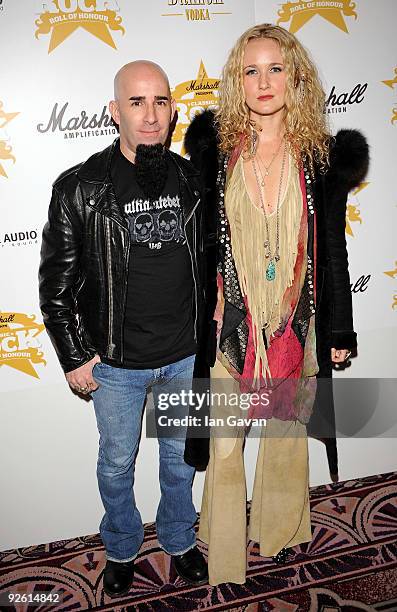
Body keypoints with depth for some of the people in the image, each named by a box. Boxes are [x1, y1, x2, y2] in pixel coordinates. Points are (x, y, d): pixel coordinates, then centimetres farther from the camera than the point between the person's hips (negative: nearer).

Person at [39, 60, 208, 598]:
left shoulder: (193, 181, -3)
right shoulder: (80, 188, -12)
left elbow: (213, 263, 7)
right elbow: (56, 281, -6)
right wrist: (74, 356, -7)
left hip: (187, 356, 3)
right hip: (115, 362, -2)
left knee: (181, 456, 21)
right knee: (117, 463, 19)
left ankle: (179, 541, 48)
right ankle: (122, 549, 47)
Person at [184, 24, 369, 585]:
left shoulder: (321, 155, 0)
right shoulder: (214, 148, -2)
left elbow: (332, 250, 3)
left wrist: (339, 330, 5)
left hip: (296, 323, 2)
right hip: (230, 323, -1)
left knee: (288, 433, 18)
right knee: (224, 443, 8)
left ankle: (280, 532, 45)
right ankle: (224, 560, 31)